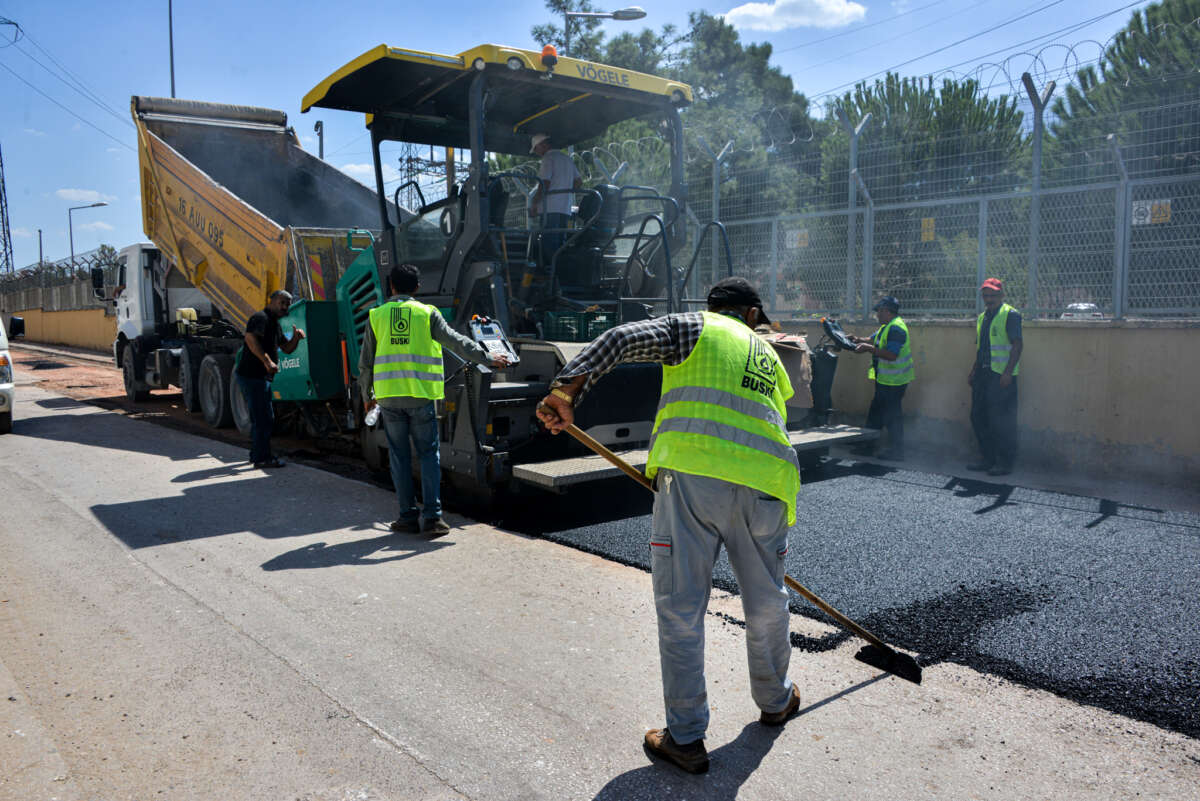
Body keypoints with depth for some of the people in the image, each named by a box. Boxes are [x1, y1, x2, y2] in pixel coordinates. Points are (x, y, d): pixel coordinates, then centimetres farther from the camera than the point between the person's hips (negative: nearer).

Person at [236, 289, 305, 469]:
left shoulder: (275, 324, 19)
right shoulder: (261, 318, -12)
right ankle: (261, 458, -2)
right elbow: (250, 337, -29)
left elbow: (286, 349, 23)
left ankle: (257, 454, 29)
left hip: (260, 377, 11)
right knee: (263, 419, -7)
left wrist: (296, 337, 2)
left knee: (260, 417, 19)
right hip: (252, 375, -11)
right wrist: (267, 361, -35)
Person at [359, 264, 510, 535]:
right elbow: (456, 342, 1)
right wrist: (488, 359, 9)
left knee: (399, 456, 8)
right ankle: (433, 516, -1)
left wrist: (367, 395, 21)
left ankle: (408, 516, 11)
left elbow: (365, 362, 10)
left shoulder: (377, 315, 8)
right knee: (429, 454, 5)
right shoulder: (427, 313, 3)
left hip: (389, 397, 1)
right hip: (421, 396, -1)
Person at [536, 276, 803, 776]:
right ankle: (775, 701, 44)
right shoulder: (769, 357, 30)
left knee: (681, 608, 6)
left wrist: (566, 390, -8)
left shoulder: (693, 327, 15)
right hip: (763, 484, 5)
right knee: (766, 603, 23)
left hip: (690, 474, -4)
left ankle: (685, 738, 14)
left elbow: (623, 340, -3)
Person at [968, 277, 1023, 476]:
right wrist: (973, 372, 16)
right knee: (978, 417, 10)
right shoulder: (982, 318, 17)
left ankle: (1005, 463, 4)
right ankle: (988, 459, 21)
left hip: (1002, 376, -8)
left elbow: (1017, 345, -14)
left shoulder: (1010, 315, -7)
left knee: (1001, 421, -5)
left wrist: (1007, 373, -20)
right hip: (983, 374, 8)